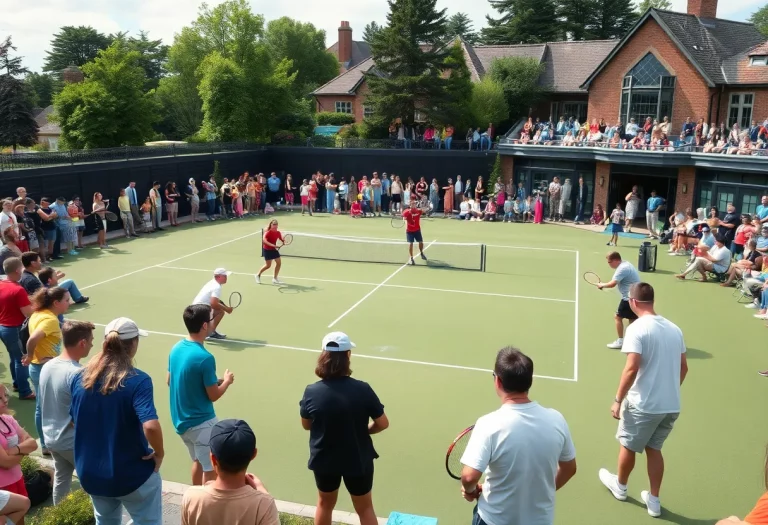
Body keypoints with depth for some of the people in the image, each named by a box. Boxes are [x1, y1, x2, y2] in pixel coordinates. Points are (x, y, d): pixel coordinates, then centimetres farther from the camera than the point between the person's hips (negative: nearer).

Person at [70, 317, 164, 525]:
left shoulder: (80, 378, -4)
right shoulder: (137, 380, -22)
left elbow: (74, 421, 8)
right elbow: (150, 426, -34)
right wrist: (159, 453, -17)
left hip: (90, 473, 5)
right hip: (132, 474, -5)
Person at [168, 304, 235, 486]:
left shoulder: (176, 348, -2)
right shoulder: (205, 358, -25)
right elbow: (213, 396, -17)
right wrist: (227, 381, 2)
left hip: (181, 420, 8)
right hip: (201, 422, -8)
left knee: (198, 460, 25)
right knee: (211, 468, 7)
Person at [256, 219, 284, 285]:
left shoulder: (278, 232, -3)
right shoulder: (268, 232, -22)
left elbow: (282, 239, 7)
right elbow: (264, 240, -36)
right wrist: (272, 245, -45)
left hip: (273, 249, 7)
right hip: (267, 249, -7)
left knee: (278, 263, 1)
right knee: (268, 265, -1)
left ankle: (275, 278, 14)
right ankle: (258, 275, 24)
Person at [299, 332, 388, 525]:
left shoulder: (311, 392, -18)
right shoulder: (362, 389, -22)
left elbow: (306, 425, -1)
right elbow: (383, 423, -12)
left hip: (324, 460, 2)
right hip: (358, 460, -1)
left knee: (325, 504, 27)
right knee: (365, 508, 20)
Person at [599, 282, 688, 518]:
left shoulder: (637, 328, -16)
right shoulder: (674, 328, 4)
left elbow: (632, 368, -23)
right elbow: (683, 367, 12)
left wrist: (618, 400, -15)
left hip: (644, 404, -6)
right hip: (672, 405, 6)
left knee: (628, 445, 17)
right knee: (654, 448, 20)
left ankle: (620, 486, 38)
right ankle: (654, 500, 26)